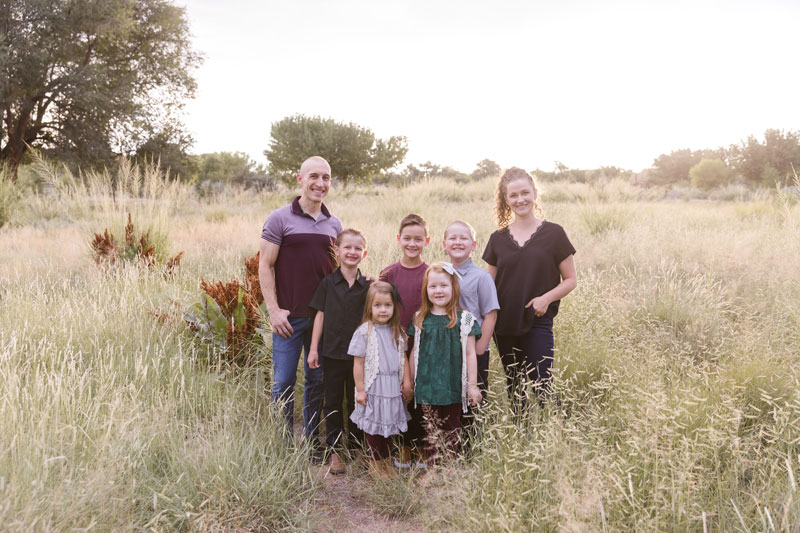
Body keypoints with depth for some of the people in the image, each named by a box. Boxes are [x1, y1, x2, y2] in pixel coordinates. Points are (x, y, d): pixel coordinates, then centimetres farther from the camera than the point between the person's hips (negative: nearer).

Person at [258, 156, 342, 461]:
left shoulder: (334, 224, 10)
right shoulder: (280, 218, -4)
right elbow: (265, 266, -5)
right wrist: (274, 310, -12)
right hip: (289, 318, -4)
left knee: (318, 379, 12)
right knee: (284, 381, 3)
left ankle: (312, 442, 26)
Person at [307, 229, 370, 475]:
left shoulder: (368, 285, -1)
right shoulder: (328, 283, -2)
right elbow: (320, 315, 1)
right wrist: (313, 349, -1)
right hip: (332, 352, 0)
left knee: (357, 401, 12)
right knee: (333, 402, 8)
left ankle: (357, 445, 28)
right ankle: (334, 450, 19)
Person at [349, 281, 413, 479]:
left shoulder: (397, 332, 4)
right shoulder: (364, 332, -11)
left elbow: (403, 358, 10)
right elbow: (358, 363, -9)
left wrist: (407, 383, 7)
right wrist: (360, 389, -9)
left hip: (393, 387, 5)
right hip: (373, 387, -4)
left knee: (390, 423, 14)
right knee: (374, 425, 7)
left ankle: (386, 460, 30)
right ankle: (375, 463, 23)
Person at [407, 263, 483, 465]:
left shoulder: (464, 319, -3)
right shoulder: (420, 319, 4)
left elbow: (470, 354, -1)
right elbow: (414, 352, 10)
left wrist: (472, 385, -2)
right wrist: (411, 383, 11)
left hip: (452, 386, -2)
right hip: (427, 386, 2)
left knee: (452, 429, 8)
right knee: (430, 429, 8)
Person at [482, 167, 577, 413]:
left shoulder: (553, 233, -2)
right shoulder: (498, 238, 6)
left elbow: (571, 279, 2)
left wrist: (546, 298, -14)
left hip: (538, 324, -3)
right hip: (504, 327, 4)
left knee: (543, 388, -9)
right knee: (514, 392, 13)